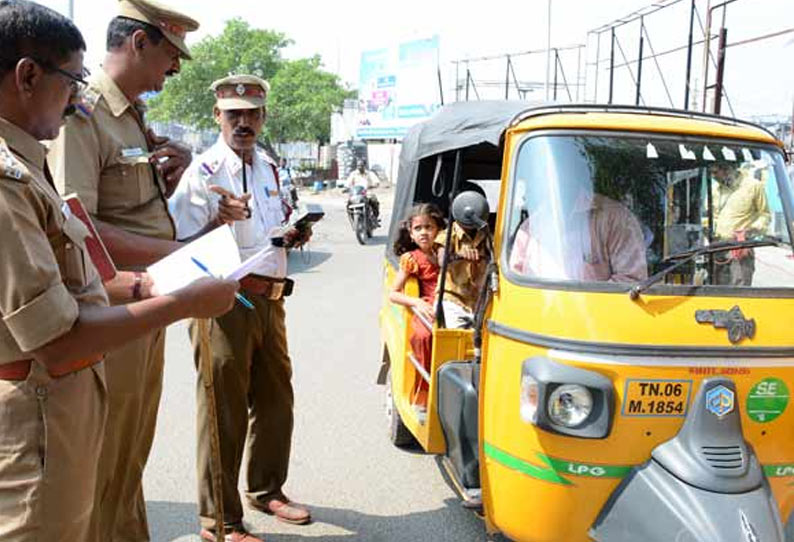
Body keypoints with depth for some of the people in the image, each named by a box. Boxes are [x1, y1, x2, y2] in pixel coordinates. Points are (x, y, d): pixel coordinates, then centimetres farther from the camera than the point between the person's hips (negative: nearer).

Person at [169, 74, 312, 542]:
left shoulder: (269, 168, 14)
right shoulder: (204, 171, -9)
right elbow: (180, 244, -14)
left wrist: (292, 236, 5)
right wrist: (219, 219, -29)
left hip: (269, 300, 7)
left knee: (276, 401, 17)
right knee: (225, 411, 0)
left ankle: (267, 490, 37)